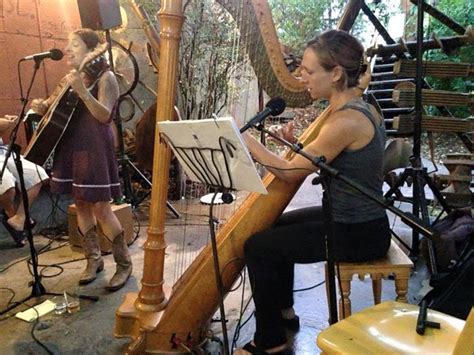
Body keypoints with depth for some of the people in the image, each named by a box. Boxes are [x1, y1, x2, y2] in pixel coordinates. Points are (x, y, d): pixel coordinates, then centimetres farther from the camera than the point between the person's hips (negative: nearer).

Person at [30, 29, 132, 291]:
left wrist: (82, 91, -33)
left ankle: (124, 264, 9)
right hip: (70, 148, 8)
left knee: (101, 209, -6)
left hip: (94, 149, -7)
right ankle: (94, 260, 25)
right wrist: (41, 106, -1)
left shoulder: (105, 77, -7)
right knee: (81, 205, 11)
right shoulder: (72, 78, 15)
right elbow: (53, 106, 21)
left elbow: (104, 116, -20)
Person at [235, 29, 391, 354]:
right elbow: (312, 164, 13)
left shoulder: (346, 120, -26)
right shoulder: (360, 108, 5)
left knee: (257, 246, -5)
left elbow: (291, 172, -18)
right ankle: (284, 312, 33)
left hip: (356, 233, -10)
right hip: (358, 221, 10)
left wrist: (248, 141, -9)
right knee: (275, 228, 20)